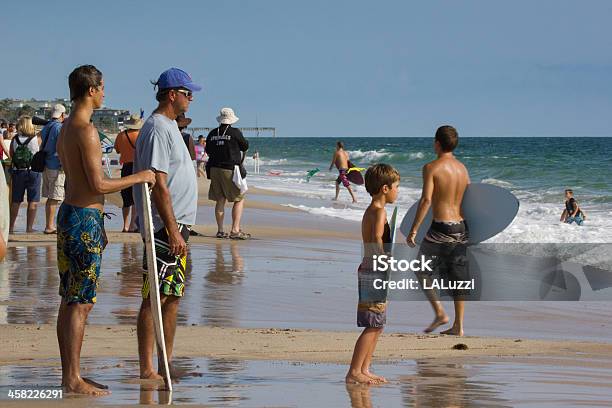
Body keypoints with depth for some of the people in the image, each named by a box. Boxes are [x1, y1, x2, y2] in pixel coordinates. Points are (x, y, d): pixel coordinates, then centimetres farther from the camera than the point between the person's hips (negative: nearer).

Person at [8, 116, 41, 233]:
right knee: (33, 201, 4)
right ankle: (29, 227, 1)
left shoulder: (14, 139, -3)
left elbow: (11, 154, 5)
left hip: (17, 171, 3)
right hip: (32, 171, -3)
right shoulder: (36, 139, -11)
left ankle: (11, 227, 15)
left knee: (15, 201, 12)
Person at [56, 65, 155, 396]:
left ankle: (69, 375, 16)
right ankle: (73, 380, -5)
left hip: (70, 213, 10)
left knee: (70, 301, 11)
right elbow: (98, 185, -21)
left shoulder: (66, 129, 15)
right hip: (85, 218, -10)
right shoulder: (86, 130, -16)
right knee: (80, 303, -7)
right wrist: (140, 177, -10)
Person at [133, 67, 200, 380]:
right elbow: (158, 184, -20)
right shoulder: (157, 129, -15)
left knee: (173, 295, 13)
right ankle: (147, 369, -6)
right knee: (155, 297, -8)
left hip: (177, 225, 10)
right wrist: (172, 230, -23)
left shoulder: (170, 126, 18)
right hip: (165, 227, -10)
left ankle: (168, 365, 20)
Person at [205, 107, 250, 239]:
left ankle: (220, 230, 10)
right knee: (239, 200, 2)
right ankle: (235, 230, -6)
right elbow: (245, 147, 3)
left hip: (215, 169, 5)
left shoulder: (212, 134, 6)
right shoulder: (235, 133, -9)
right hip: (230, 169, -5)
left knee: (220, 201, 11)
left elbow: (208, 151, 17)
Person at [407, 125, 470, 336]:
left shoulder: (432, 167, -10)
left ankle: (440, 312, -5)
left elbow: (426, 200, -17)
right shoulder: (463, 168, 10)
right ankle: (458, 326, 11)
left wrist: (413, 230, -15)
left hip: (441, 227, -6)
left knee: (421, 270, 8)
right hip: (461, 228, 6)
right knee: (457, 276, 10)